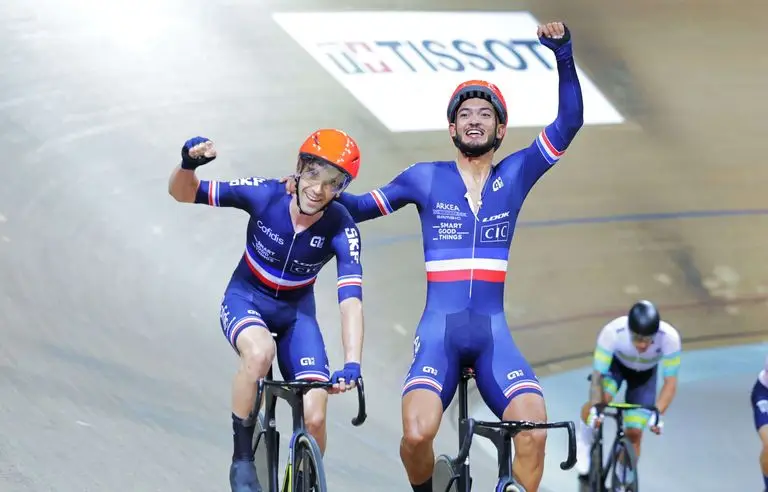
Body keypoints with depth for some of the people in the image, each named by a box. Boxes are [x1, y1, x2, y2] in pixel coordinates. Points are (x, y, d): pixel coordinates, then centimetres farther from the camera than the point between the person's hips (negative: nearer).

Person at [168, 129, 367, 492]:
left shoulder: (341, 230, -24)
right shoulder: (264, 195, -24)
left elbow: (351, 301, -31)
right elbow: (183, 193, -16)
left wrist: (352, 364, -46)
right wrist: (188, 164, -40)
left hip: (296, 313, 1)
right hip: (246, 300, -1)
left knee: (314, 418, -15)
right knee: (259, 352, -37)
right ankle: (242, 459, -19)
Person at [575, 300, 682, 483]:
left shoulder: (670, 338, -38)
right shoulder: (612, 332, -40)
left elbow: (670, 382, -31)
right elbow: (597, 375, -34)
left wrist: (657, 413, -45)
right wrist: (595, 407, -49)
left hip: (645, 374, 1)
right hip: (616, 364, -1)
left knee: (634, 433, -4)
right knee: (601, 398, -31)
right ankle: (583, 443, 0)